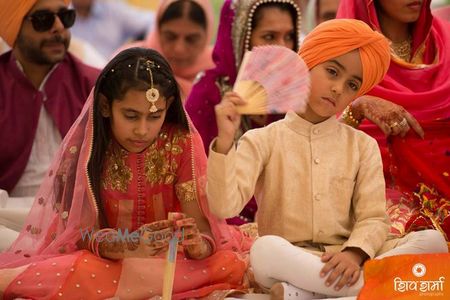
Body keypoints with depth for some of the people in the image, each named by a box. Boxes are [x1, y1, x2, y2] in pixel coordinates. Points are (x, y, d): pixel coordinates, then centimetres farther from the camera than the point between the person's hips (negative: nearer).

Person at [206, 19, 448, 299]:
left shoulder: (363, 145, 11)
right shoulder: (262, 141, 4)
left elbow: (373, 218, 2)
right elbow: (224, 206, -10)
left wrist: (354, 253, -20)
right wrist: (225, 141, -23)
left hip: (344, 264, 3)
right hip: (288, 264, -3)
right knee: (265, 250, -38)